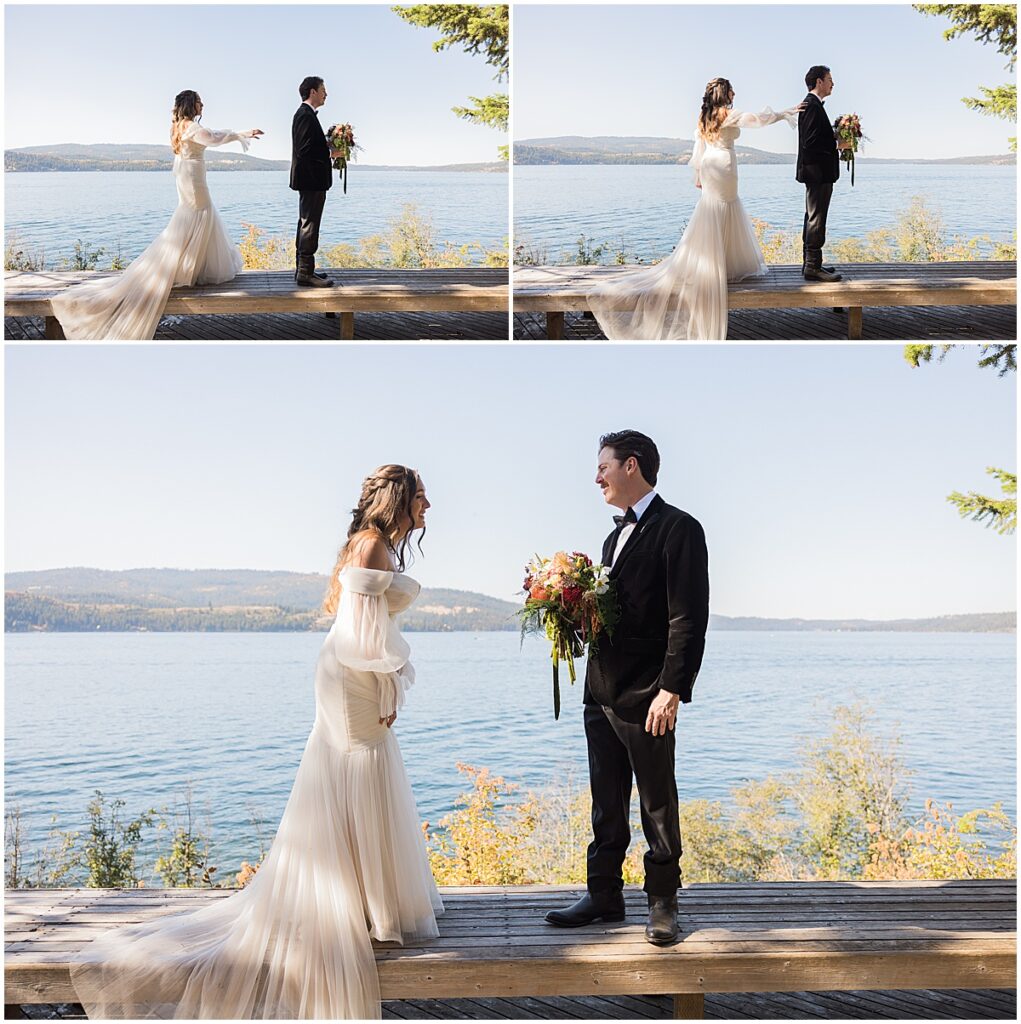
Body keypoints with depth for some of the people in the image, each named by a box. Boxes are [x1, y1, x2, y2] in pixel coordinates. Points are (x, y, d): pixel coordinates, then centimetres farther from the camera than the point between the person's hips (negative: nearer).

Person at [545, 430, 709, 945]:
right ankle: (604, 894, 24)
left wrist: (671, 691, -21)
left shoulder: (678, 529, -10)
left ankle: (662, 902, 16)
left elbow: (688, 620, -16)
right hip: (601, 691, 8)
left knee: (657, 803, 4)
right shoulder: (616, 535, 18)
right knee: (606, 801, 14)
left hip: (645, 698, -8)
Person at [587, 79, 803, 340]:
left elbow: (699, 148, 14)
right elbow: (758, 120, -12)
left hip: (709, 166, 8)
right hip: (723, 165, -8)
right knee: (715, 222, -4)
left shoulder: (704, 117, 10)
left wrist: (698, 174, 22)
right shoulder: (728, 115, -13)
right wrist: (785, 114, 0)